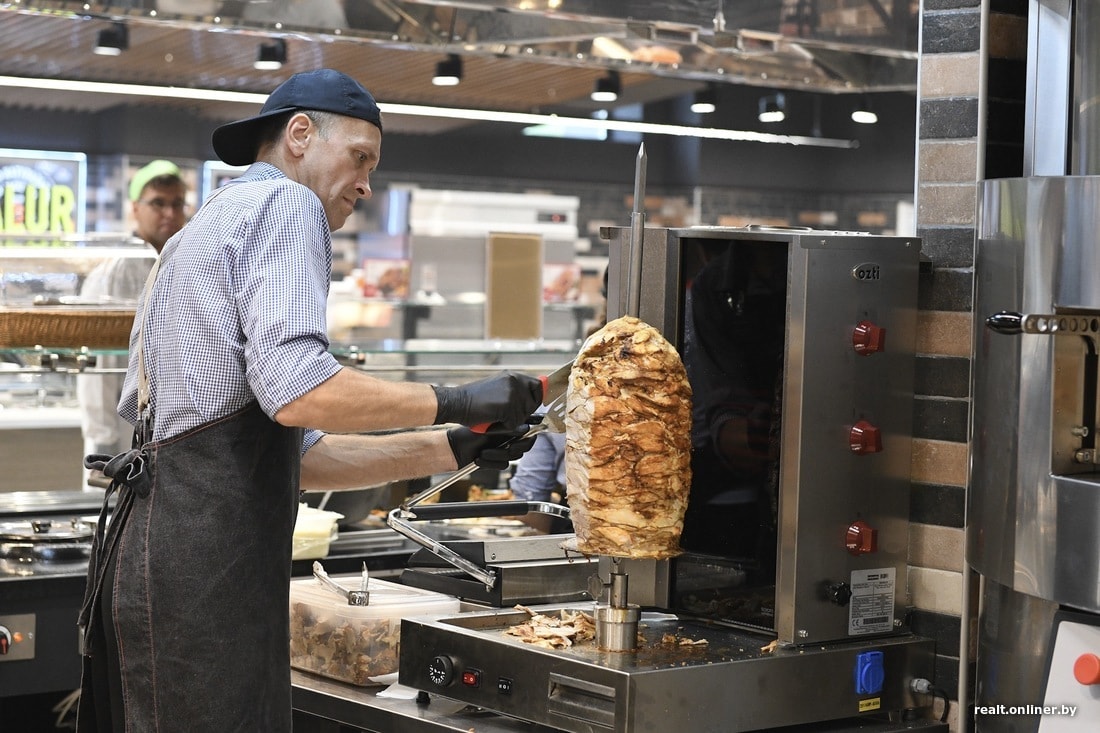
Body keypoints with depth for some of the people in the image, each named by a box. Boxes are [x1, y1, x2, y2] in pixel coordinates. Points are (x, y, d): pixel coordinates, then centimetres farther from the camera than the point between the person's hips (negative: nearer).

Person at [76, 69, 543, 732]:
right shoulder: (284, 203, -3)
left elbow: (298, 453, 24)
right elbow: (296, 392, -20)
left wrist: (451, 450, 19)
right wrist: (454, 403, -10)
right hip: (206, 558, -10)